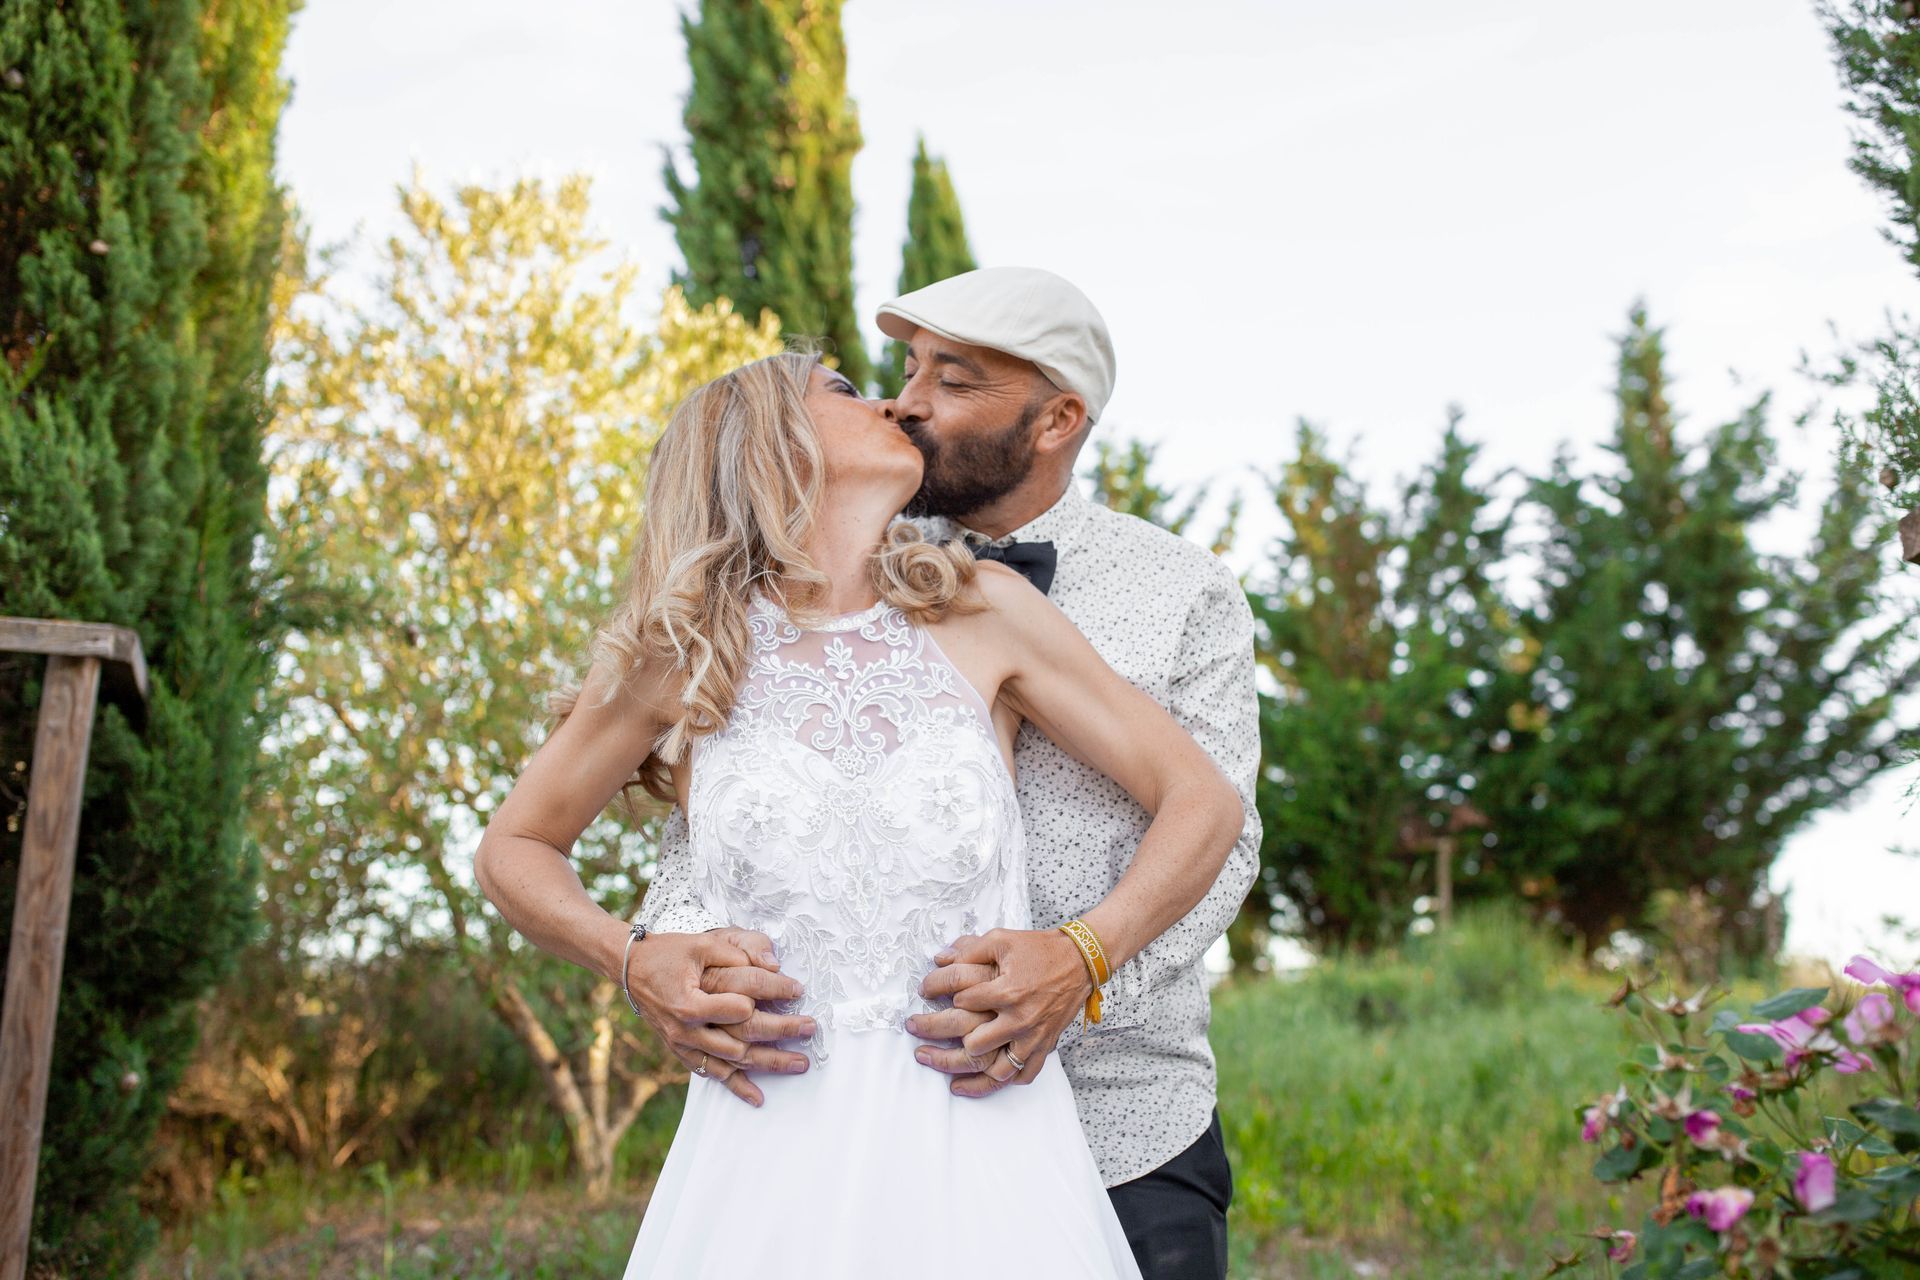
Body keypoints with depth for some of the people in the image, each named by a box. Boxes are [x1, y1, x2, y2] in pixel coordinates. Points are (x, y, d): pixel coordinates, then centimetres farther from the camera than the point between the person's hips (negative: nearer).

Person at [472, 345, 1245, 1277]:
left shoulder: (980, 613, 5)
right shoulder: (683, 654, 4)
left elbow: (1202, 800, 8)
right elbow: (511, 851, 14)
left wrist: (1083, 957, -8)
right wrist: (641, 965, -4)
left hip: (980, 1139, 1)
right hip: (773, 1150, 0)